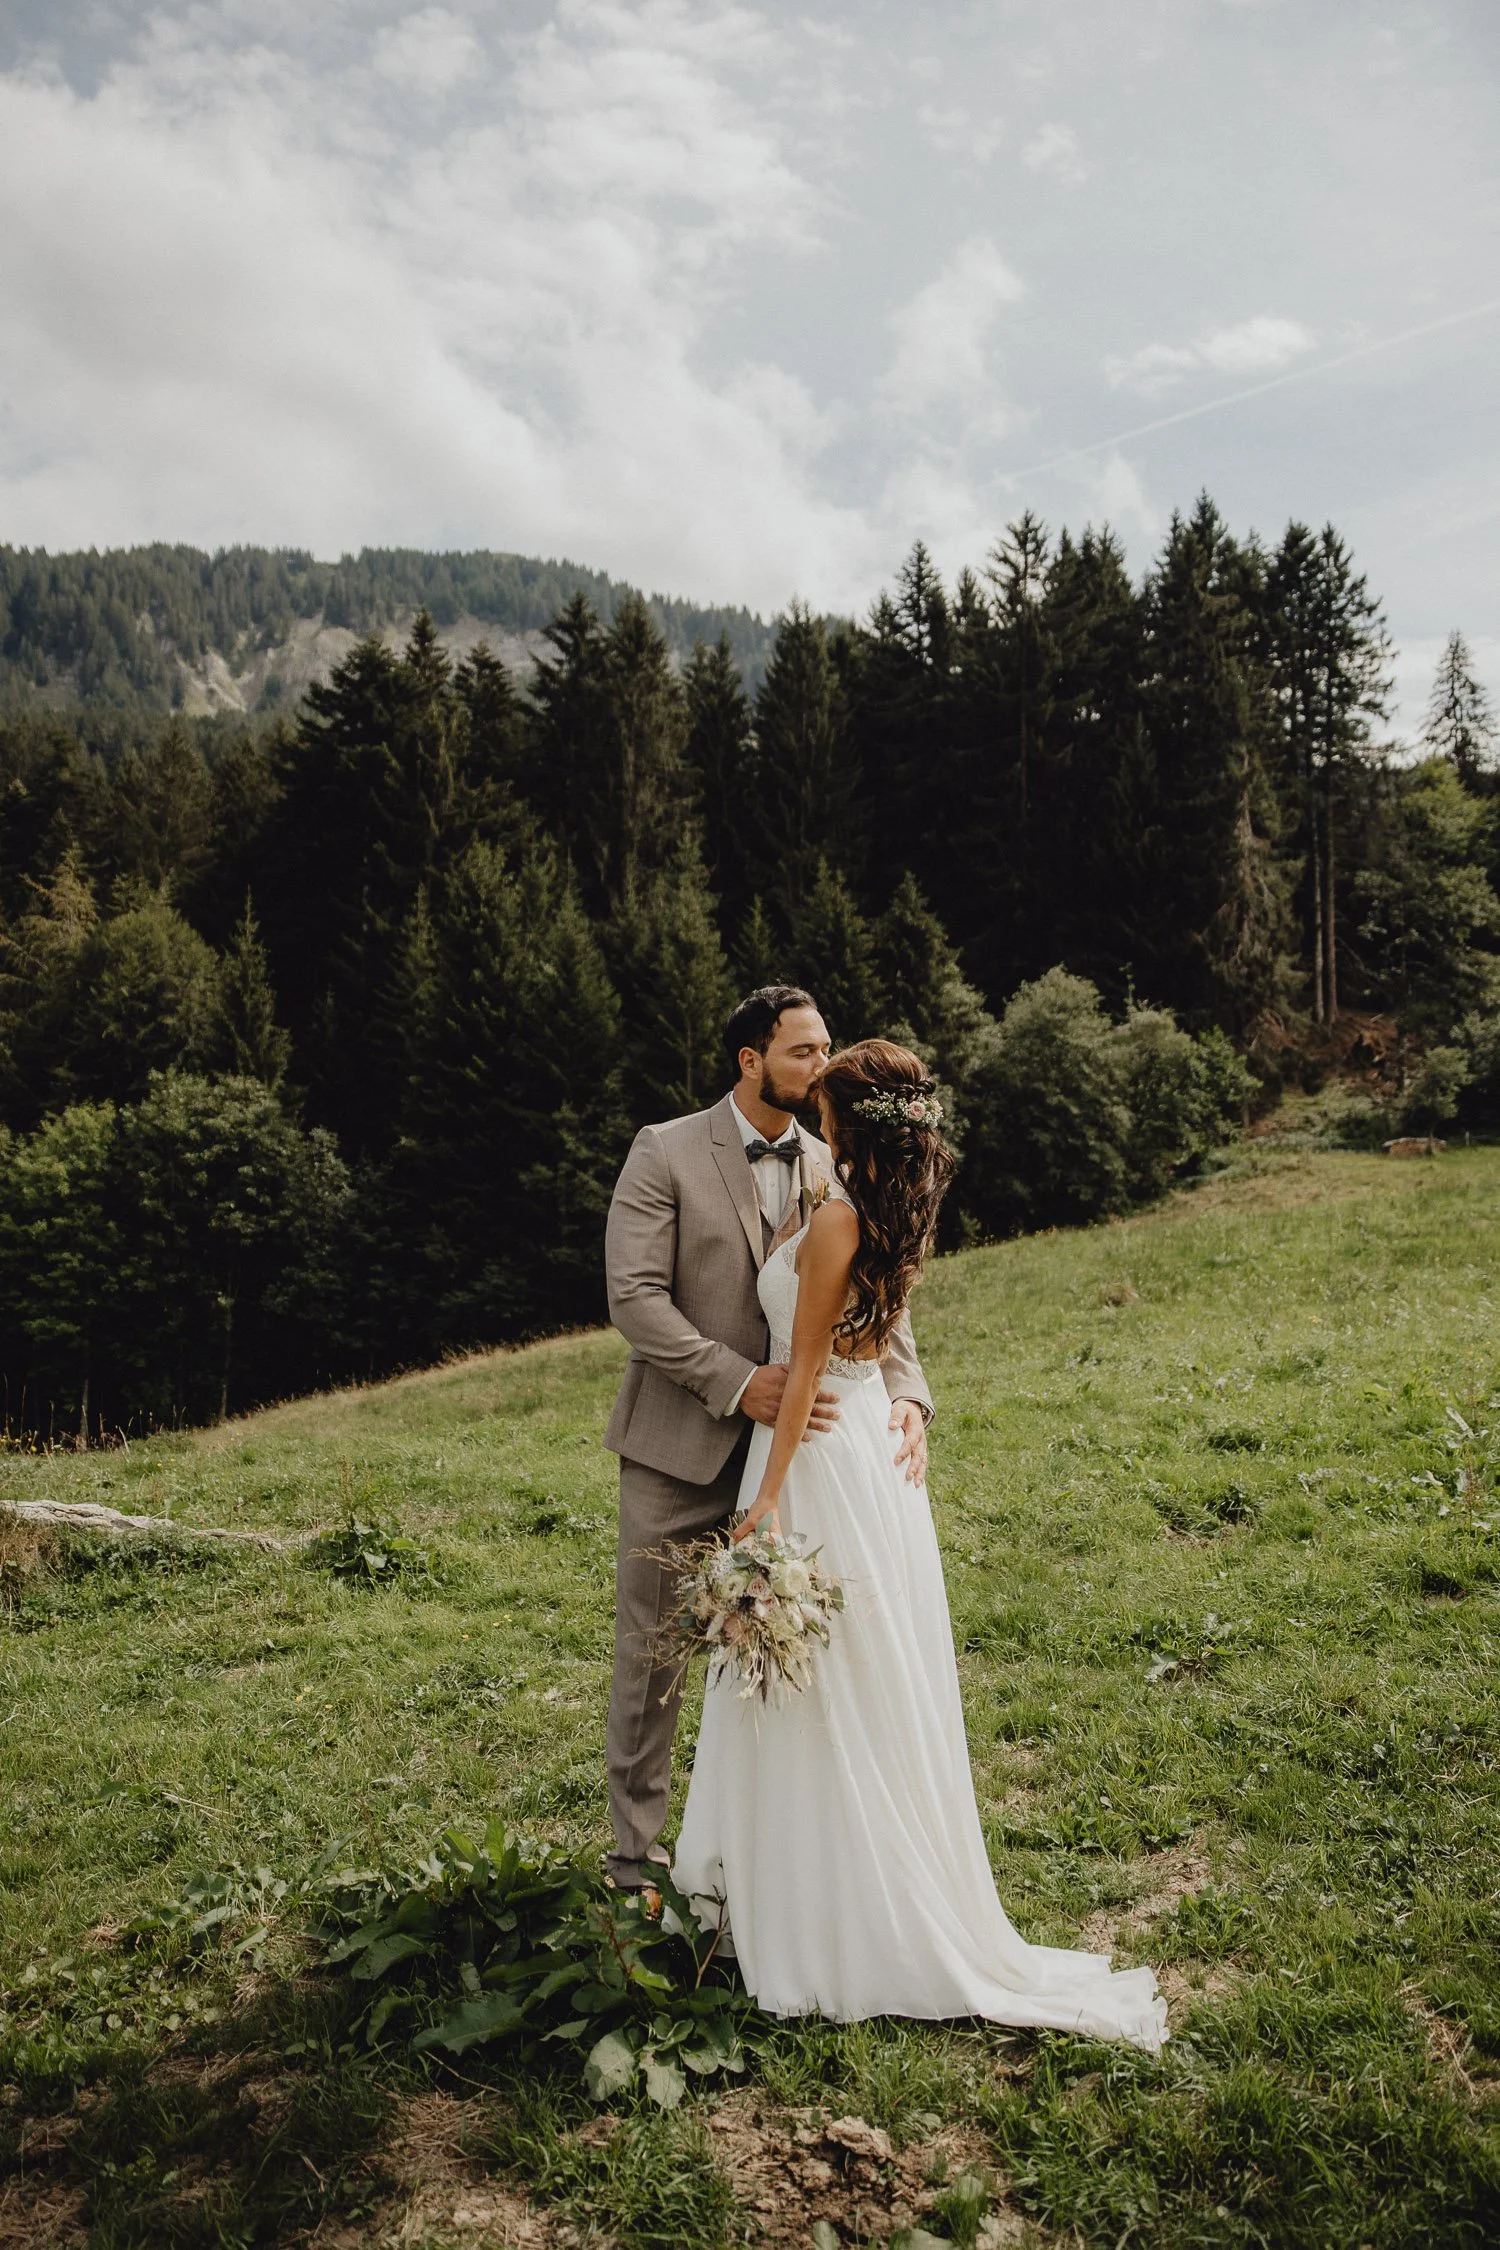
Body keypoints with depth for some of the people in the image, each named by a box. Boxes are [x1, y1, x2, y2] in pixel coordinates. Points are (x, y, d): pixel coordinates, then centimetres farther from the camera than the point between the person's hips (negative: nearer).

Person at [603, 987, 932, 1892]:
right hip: (681, 1447, -3)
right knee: (653, 1650, 8)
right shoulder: (666, 1152, -8)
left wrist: (907, 1394, -18)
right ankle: (637, 1850, 25)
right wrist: (739, 1383, -25)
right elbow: (634, 1296, -15)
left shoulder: (831, 1168, 5)